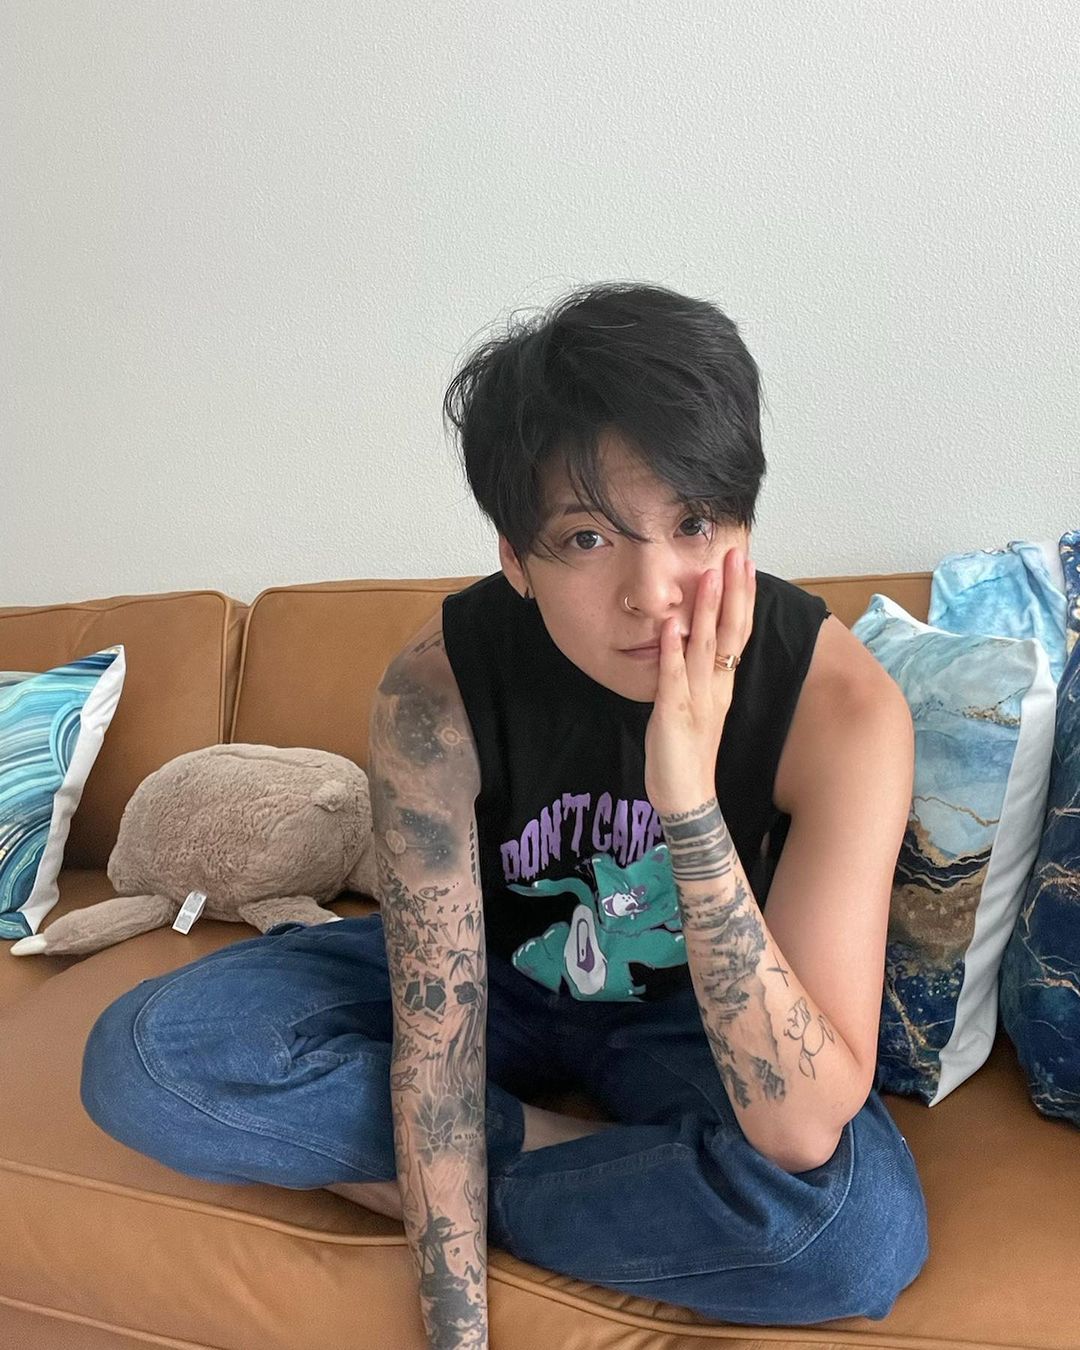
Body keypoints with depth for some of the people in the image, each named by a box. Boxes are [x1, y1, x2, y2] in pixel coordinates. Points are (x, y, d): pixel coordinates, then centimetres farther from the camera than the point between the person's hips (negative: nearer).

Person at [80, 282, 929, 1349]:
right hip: (498, 981, 1)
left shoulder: (841, 701, -29)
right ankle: (566, 1143, -11)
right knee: (143, 1056, -17)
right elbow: (434, 1031, -22)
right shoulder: (434, 692, -26)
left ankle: (440, 1178, -13)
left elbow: (805, 1131, -34)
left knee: (864, 1227, -33)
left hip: (695, 1019, 0)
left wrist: (691, 808, -44)